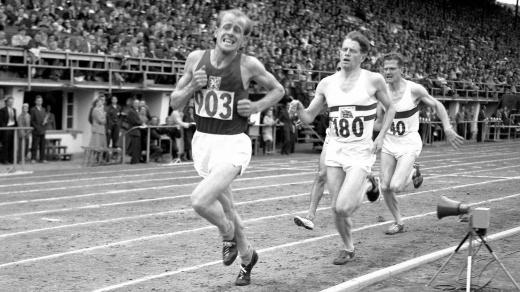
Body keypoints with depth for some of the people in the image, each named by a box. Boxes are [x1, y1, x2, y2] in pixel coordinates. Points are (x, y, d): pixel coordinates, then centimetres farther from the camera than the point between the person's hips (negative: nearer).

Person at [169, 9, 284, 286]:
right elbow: (175, 102, 7)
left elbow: (278, 90, 8)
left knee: (200, 200, -23)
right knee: (225, 208, 18)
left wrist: (256, 107, -9)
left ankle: (228, 233, 10)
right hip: (203, 140, 5)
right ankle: (247, 256, 43)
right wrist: (192, 86, -12)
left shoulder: (249, 65, -9)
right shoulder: (196, 58, 0)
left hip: (233, 143, -5)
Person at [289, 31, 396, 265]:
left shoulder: (374, 80, -5)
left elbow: (390, 108, 10)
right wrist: (299, 108, -16)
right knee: (336, 208, 3)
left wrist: (381, 137, -1)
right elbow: (308, 118, 6)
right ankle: (348, 248, 30)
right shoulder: (327, 83, 3)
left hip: (361, 151, -3)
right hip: (335, 150, 4)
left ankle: (368, 185, 17)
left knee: (343, 208, -15)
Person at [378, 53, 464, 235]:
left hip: (409, 144, -4)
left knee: (395, 187, -18)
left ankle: (413, 173, 15)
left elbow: (437, 105, -1)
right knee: (385, 188, -1)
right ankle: (398, 223, 20)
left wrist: (448, 129, -9)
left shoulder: (414, 89, -14)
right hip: (389, 143, 4)